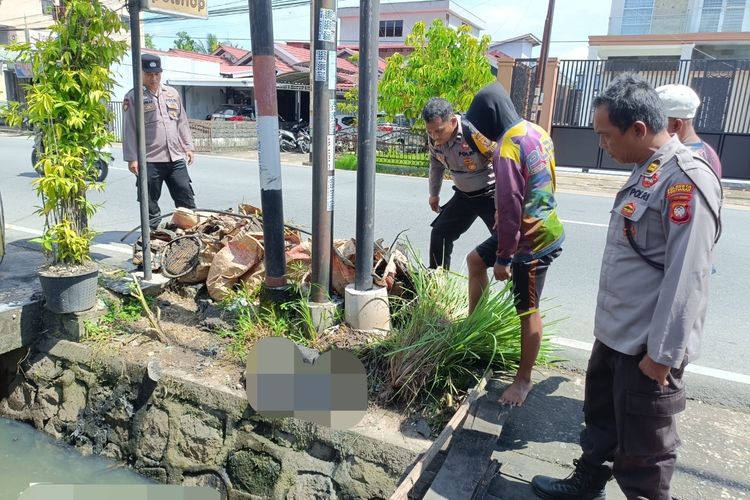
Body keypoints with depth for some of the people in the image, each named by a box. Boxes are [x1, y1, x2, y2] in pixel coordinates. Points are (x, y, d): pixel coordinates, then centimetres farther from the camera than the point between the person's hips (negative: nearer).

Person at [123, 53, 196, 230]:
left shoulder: (172, 93, 14)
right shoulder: (133, 97, 0)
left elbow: (182, 122, 18)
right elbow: (130, 129, -3)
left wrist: (188, 147, 12)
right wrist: (132, 158, -8)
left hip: (176, 158, 4)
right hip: (149, 160, -4)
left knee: (186, 198, 5)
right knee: (150, 204, 3)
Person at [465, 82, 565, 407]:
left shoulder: (507, 149, -24)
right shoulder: (536, 131, 5)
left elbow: (509, 208, -24)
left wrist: (503, 258, -16)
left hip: (531, 241, -10)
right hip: (543, 227, 10)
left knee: (527, 312, 3)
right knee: (476, 259, 23)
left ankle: (524, 380, 19)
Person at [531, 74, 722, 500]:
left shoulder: (685, 181, -22)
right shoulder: (645, 173, 8)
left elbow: (686, 278, -24)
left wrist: (662, 354, -20)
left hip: (647, 348, -10)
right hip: (615, 334, 10)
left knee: (642, 448, 8)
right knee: (601, 419, 26)